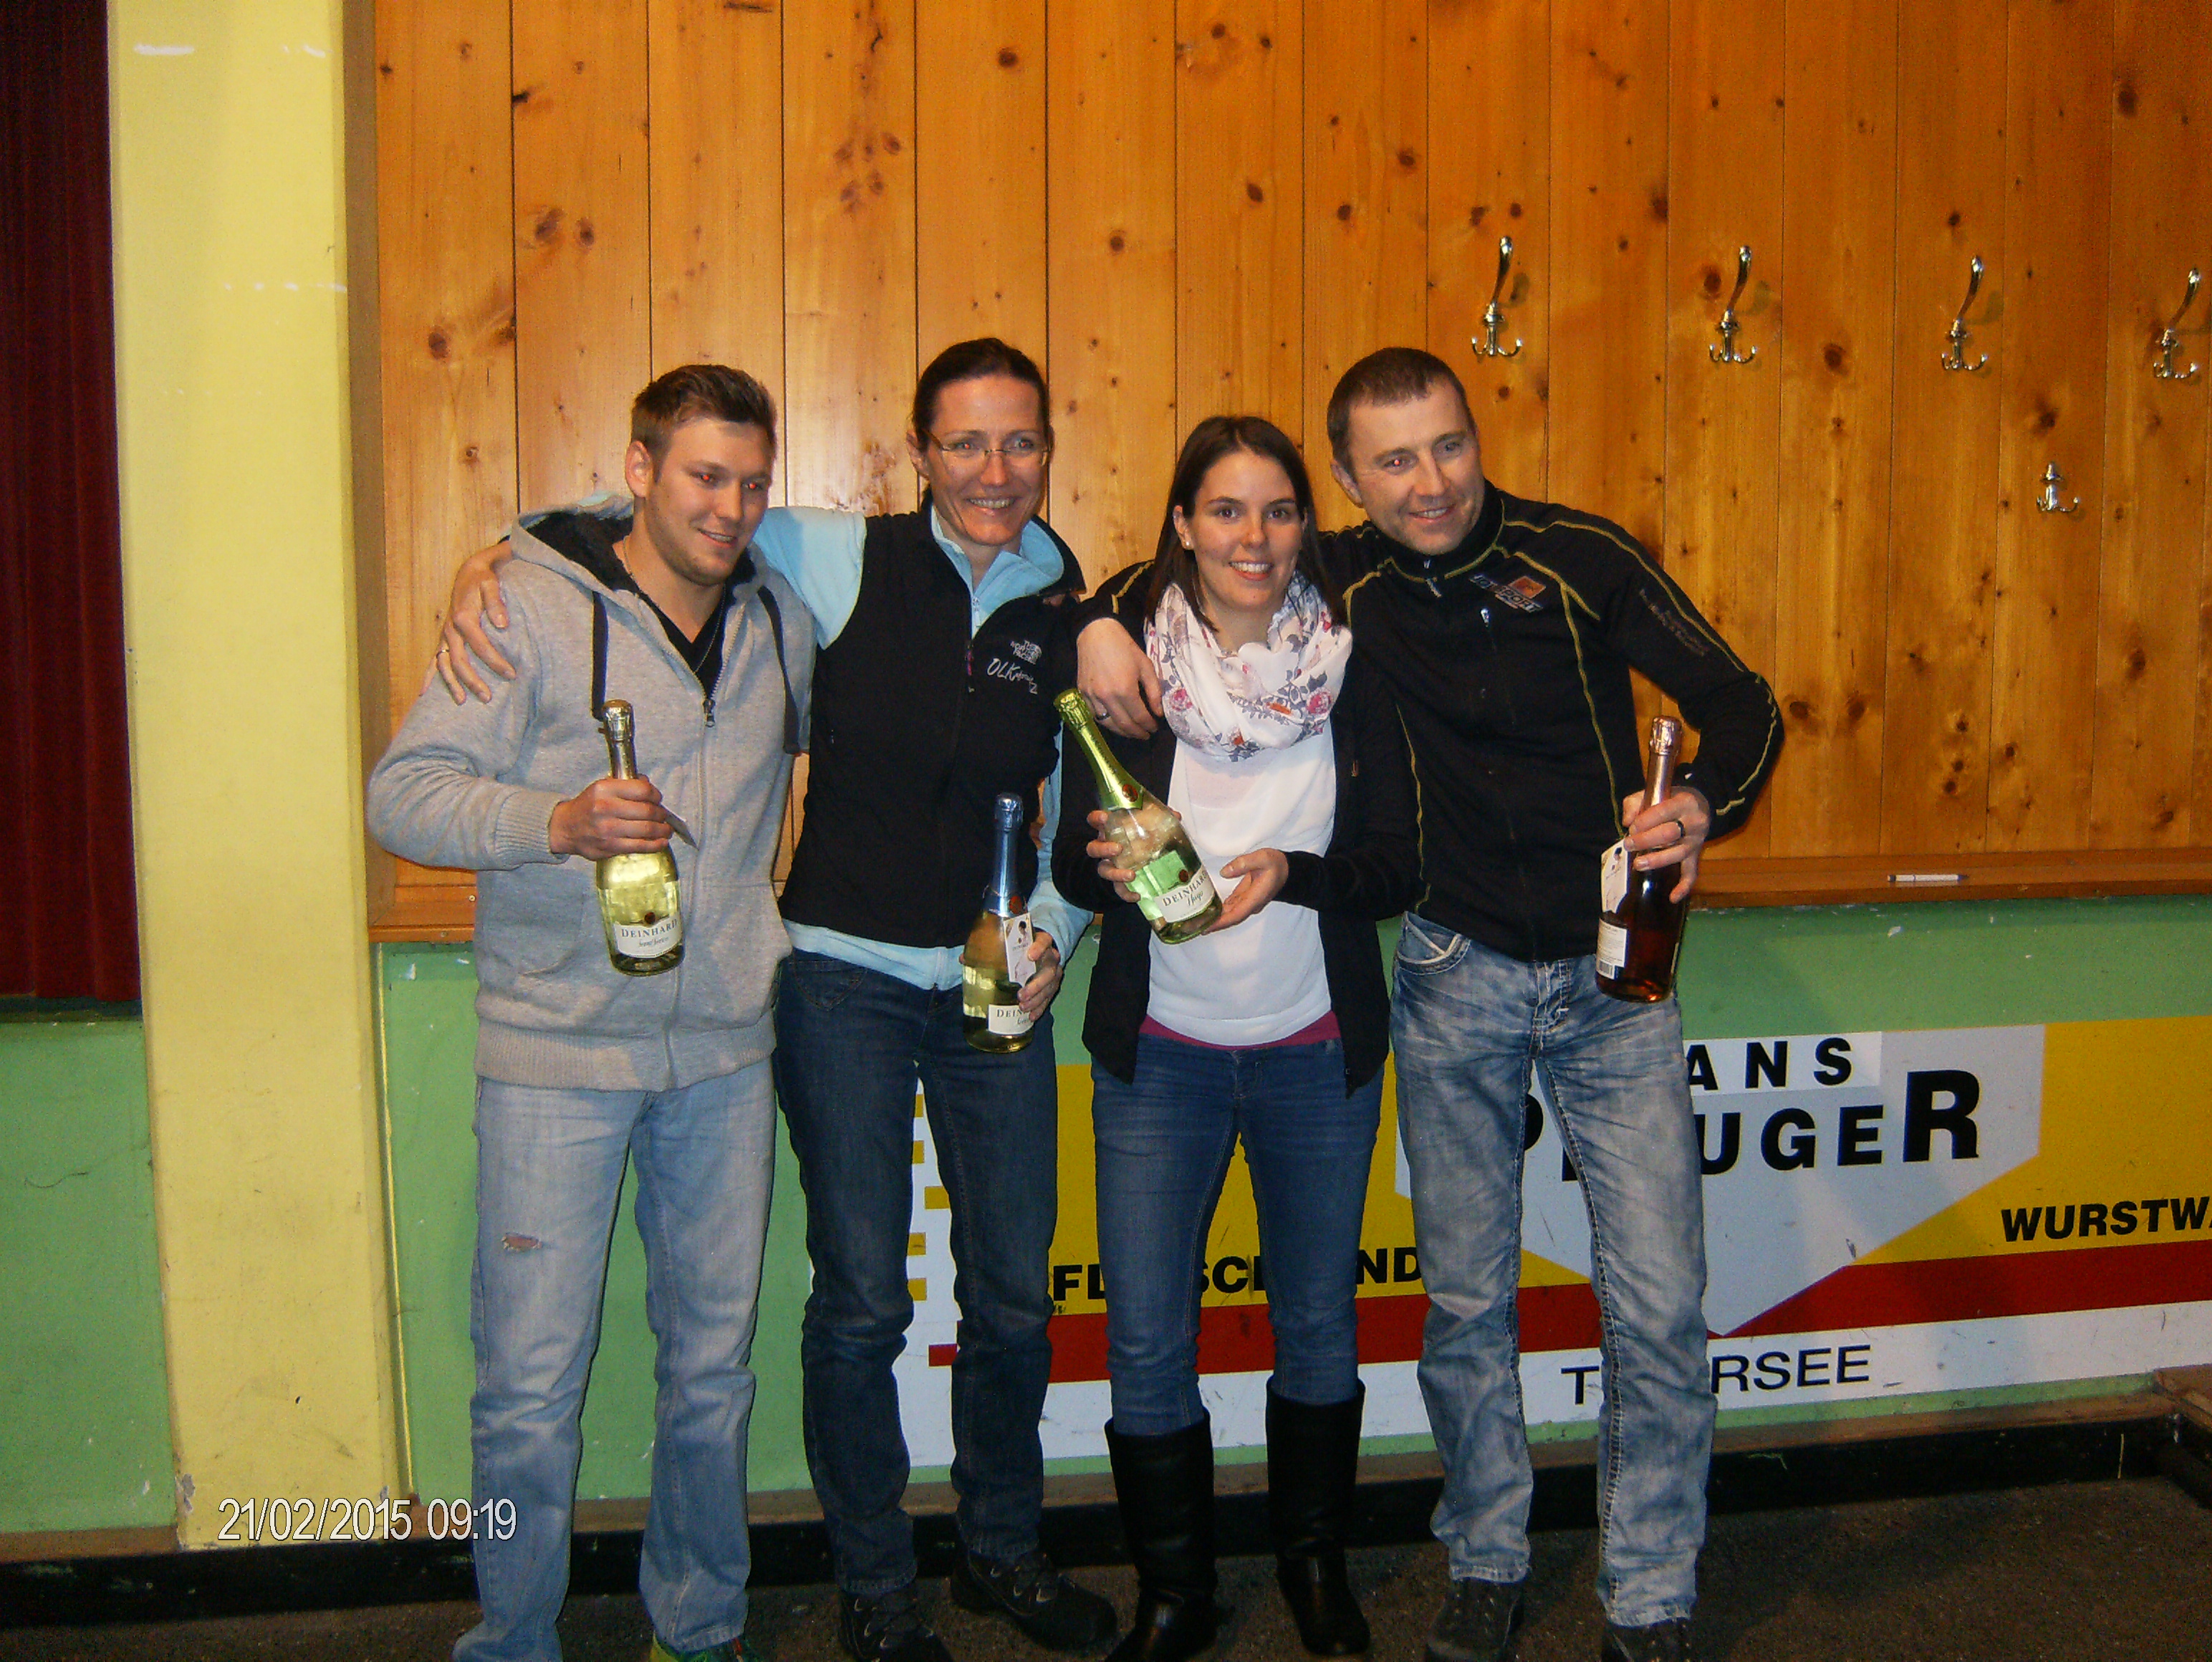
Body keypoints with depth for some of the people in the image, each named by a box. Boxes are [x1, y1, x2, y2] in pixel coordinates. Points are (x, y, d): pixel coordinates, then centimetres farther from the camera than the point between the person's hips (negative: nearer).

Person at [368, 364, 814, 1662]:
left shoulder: (786, 619, 9)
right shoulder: (534, 605, -6)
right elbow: (404, 790, -10)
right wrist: (558, 821, -25)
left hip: (726, 1049, 4)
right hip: (558, 1050, -4)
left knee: (714, 1367, 15)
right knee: (532, 1384, 1)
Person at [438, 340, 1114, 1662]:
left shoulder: (1077, 620, 2)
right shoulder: (845, 563, -6)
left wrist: (1055, 933, -3)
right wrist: (494, 556, -14)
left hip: (995, 989, 3)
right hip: (844, 979, -3)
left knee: (1015, 1294, 13)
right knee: (861, 1302, 4)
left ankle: (1005, 1553, 35)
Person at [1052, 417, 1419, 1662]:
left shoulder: (1354, 670, -3)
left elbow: (1400, 867, -6)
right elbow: (1072, 860, -4)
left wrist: (1292, 874, -25)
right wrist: (1112, 866, -27)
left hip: (1320, 1052, 1)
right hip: (1159, 1052, -1)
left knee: (1319, 1327, 15)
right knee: (1147, 1346, 2)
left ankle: (1316, 1562, 38)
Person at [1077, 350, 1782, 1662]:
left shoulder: (1579, 556, -9)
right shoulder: (1340, 580, -3)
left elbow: (1741, 700, -8)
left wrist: (1702, 804, -29)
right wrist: (1105, 622, -11)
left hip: (1611, 970, -1)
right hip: (1457, 978, 1)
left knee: (1660, 1306, -1)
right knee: (1467, 1298, 10)